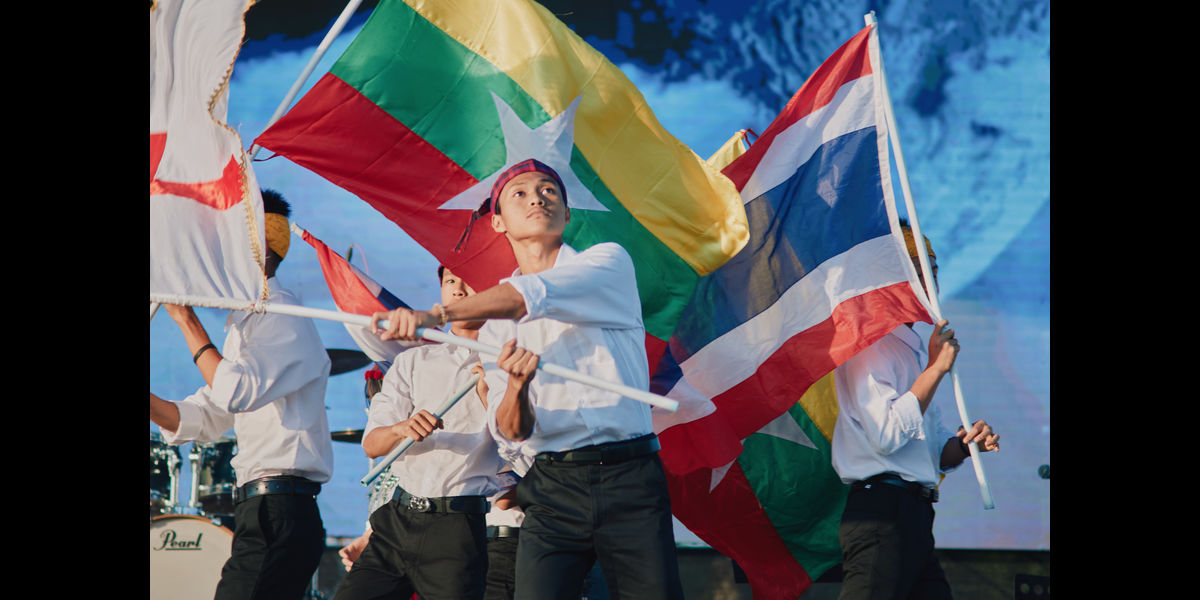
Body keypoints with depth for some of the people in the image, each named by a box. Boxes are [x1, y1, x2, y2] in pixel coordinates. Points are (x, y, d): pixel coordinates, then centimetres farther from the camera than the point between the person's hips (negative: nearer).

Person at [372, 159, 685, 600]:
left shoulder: (609, 263, 6)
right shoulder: (493, 321, 15)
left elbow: (534, 296, -15)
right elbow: (509, 434, 4)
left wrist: (438, 314, -26)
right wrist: (515, 387, -19)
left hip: (630, 480, -2)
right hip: (552, 489, 2)